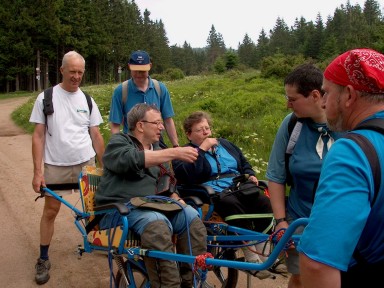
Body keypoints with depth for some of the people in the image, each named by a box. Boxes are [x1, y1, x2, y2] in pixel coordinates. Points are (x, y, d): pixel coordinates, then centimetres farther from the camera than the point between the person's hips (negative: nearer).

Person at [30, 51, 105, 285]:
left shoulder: (87, 100, 4)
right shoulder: (45, 98, -4)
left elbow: (96, 136, 7)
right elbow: (38, 136, -5)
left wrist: (104, 167, 5)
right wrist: (37, 172, -10)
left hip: (86, 164, 2)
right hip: (56, 166, -2)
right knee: (50, 210, 7)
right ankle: (44, 259, 22)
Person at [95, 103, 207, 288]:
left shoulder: (158, 151, 24)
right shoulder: (119, 141, 5)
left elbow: (166, 187, 25)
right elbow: (131, 159, -19)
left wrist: (177, 200, 1)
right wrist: (174, 153, -23)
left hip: (150, 207, 6)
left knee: (192, 217, -21)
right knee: (157, 223, -37)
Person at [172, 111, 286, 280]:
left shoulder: (225, 144, 26)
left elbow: (244, 164, 33)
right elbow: (188, 176, -14)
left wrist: (250, 175, 10)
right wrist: (202, 149, -10)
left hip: (240, 189, 6)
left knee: (264, 202, -24)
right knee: (232, 205, -38)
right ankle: (251, 258, -31)